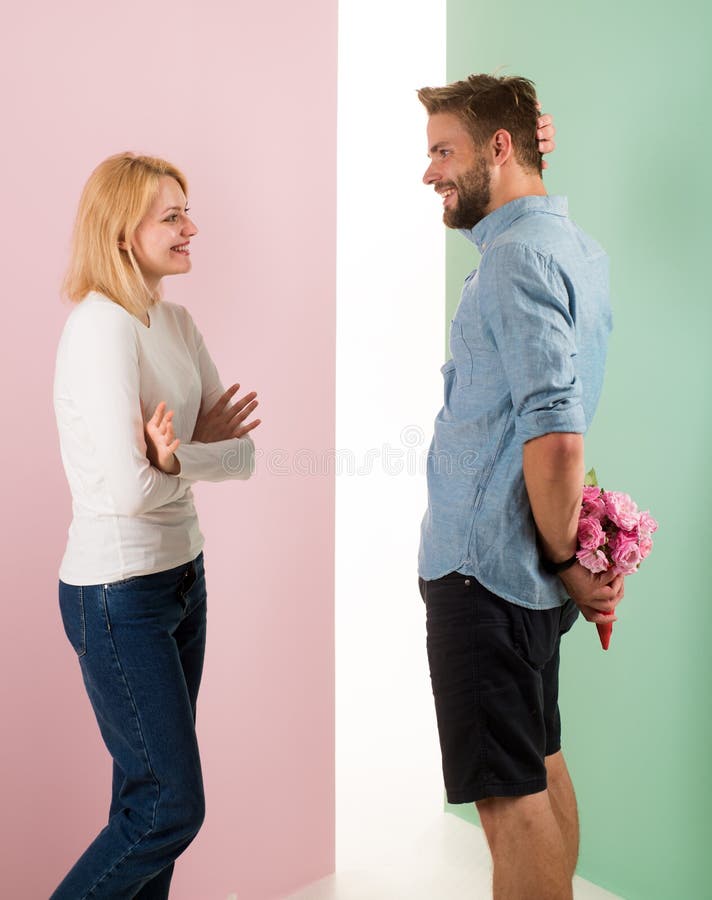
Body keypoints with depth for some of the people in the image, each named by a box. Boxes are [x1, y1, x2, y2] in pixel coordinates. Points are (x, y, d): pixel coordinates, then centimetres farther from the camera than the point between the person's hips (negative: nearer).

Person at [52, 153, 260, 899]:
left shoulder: (175, 321, 7)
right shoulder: (102, 328, -18)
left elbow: (242, 451, 3)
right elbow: (130, 488, -24)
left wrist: (174, 456, -16)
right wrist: (199, 458, -6)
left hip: (181, 574, 8)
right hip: (118, 592, -8)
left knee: (152, 791, 18)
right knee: (172, 807, 0)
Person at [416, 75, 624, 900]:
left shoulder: (520, 255, -16)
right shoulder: (573, 245, 15)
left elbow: (555, 433, -24)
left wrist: (563, 562, -13)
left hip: (483, 568, -10)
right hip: (523, 568, 10)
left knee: (510, 795, 1)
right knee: (541, 770, 20)